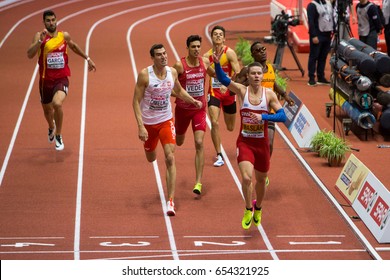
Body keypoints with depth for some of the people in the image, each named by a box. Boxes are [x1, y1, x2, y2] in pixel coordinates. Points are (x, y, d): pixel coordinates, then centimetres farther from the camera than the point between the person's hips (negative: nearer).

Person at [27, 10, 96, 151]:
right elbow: (30, 55, -22)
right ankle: (51, 127, 58)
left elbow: (74, 46, 22)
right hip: (46, 80, 1)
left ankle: (58, 135, -8)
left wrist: (88, 59, 26)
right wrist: (40, 40, -31)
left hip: (61, 79, -1)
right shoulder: (39, 36, -8)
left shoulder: (64, 36, -1)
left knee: (57, 104, -29)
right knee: (47, 109, 20)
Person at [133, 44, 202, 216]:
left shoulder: (172, 72, -4)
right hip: (148, 123, -1)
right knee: (151, 159, 18)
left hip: (166, 121, 1)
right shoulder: (144, 75, -17)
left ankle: (170, 201, -13)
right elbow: (136, 101, -15)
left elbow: (178, 90, 18)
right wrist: (140, 126, -23)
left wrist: (193, 100, 2)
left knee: (170, 159, -14)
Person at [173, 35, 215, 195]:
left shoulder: (205, 62, -3)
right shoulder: (179, 65, -15)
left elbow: (213, 74, 21)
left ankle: (198, 182, -13)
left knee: (199, 143, -14)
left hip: (200, 109, 1)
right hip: (182, 108, -1)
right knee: (178, 142, 18)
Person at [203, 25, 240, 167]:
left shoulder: (230, 53, -11)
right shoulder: (207, 56, -3)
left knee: (230, 128, 11)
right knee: (214, 123, -17)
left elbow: (238, 74, -16)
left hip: (228, 93, -1)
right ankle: (219, 156, -8)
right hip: (213, 93, 1)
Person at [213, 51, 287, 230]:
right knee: (246, 177, -21)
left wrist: (263, 117, -24)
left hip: (262, 143, 2)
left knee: (261, 180, 16)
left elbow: (282, 115, -10)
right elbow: (223, 79, -20)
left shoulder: (269, 94, -5)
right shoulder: (242, 91, -7)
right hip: (244, 142, -2)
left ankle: (258, 208, 44)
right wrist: (217, 63, -37)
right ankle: (248, 210, 2)